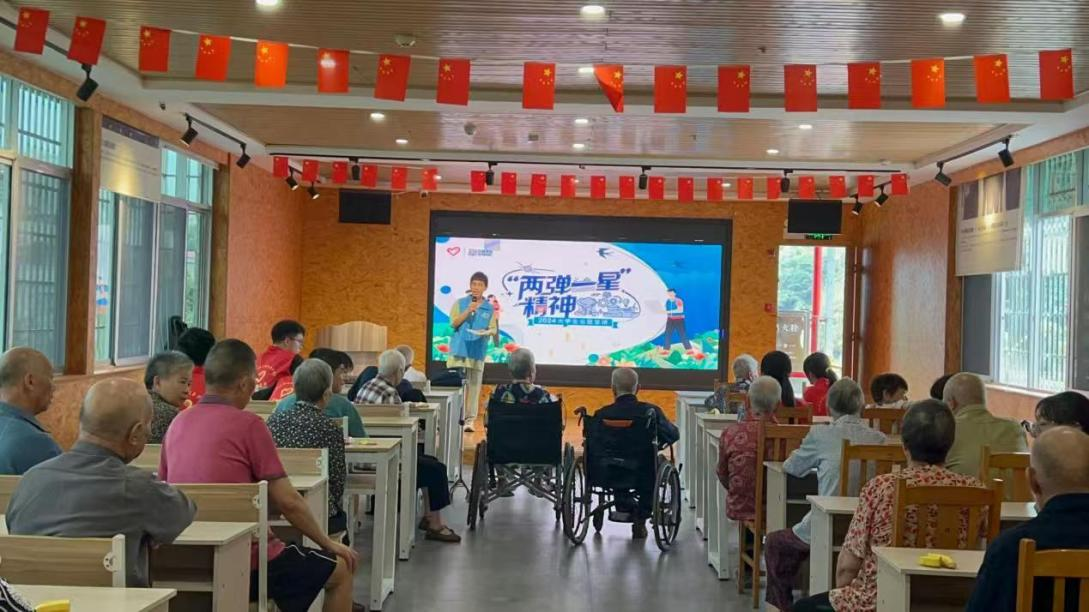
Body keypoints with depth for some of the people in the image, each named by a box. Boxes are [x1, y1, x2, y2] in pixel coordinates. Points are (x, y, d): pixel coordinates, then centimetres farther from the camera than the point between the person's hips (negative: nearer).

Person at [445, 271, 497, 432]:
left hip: (477, 352, 1)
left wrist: (487, 332, -18)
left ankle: (470, 419, 3)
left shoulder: (489, 308, 6)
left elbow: (494, 329, 5)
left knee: (474, 386, 0)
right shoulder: (460, 303, 5)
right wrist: (468, 311, -17)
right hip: (459, 350, -1)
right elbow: (453, 323, -5)